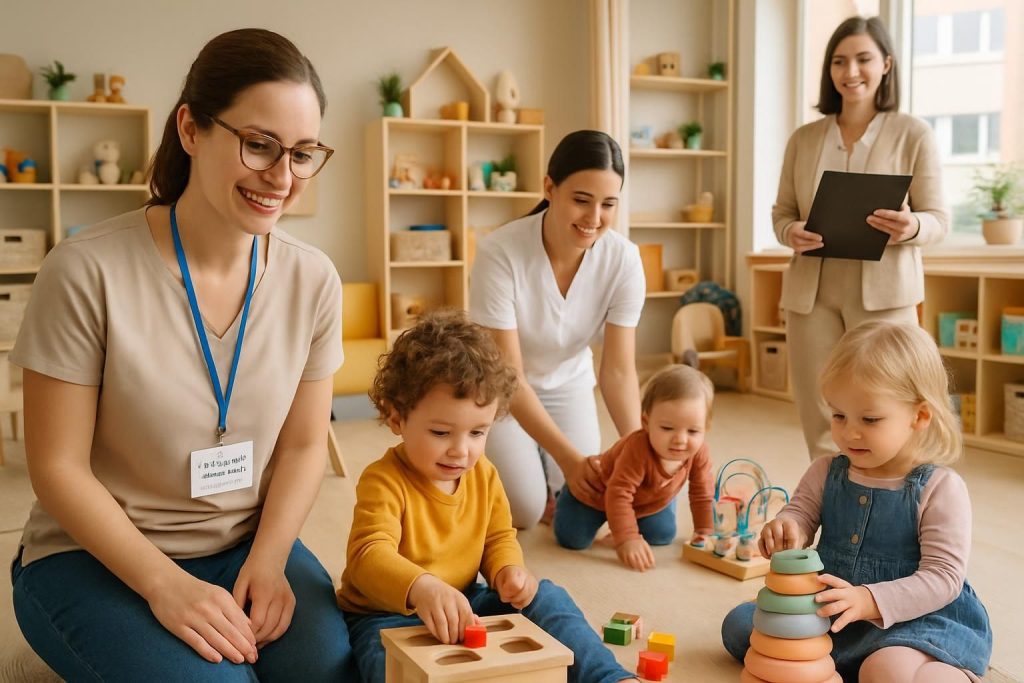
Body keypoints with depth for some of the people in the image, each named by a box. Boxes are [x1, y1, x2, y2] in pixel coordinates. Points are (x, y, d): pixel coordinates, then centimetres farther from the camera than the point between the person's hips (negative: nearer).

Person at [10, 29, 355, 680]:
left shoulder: (313, 280, -6)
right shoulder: (88, 272, -18)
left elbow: (303, 445, 2)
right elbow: (58, 466, -13)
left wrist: (267, 562, -13)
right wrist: (165, 585, -22)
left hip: (248, 544, 3)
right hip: (96, 555, -2)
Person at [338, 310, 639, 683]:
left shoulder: (484, 475, 0)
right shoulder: (384, 482, -22)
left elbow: (498, 537, 12)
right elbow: (369, 555, -35)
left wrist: (507, 570, -12)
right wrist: (422, 588, -55)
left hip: (463, 605, 6)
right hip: (387, 615, -6)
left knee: (546, 597, -8)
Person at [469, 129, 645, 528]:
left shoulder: (624, 259, -23)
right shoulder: (499, 253, -33)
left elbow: (619, 369, -19)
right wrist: (568, 456, -36)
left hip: (567, 383, 3)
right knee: (525, 510, -13)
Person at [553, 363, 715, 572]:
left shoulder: (699, 453, -25)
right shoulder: (638, 449, -46)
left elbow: (703, 492, -9)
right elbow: (619, 494, -45)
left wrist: (705, 531, -10)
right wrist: (627, 540, -48)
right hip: (598, 492, -5)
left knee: (662, 536, -4)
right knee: (572, 539, -12)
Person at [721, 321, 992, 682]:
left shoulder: (940, 489, -14)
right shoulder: (826, 473, 1)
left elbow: (943, 577, -18)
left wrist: (869, 602, -33)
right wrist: (786, 531, -29)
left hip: (915, 617, -5)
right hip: (827, 609, 6)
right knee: (738, 625, -3)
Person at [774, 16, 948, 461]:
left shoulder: (914, 134, 0)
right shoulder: (803, 139, 9)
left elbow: (938, 219, 0)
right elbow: (781, 211, 12)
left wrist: (912, 227, -24)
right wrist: (790, 233, -12)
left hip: (884, 293, -3)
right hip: (810, 292, 3)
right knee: (818, 420, 7)